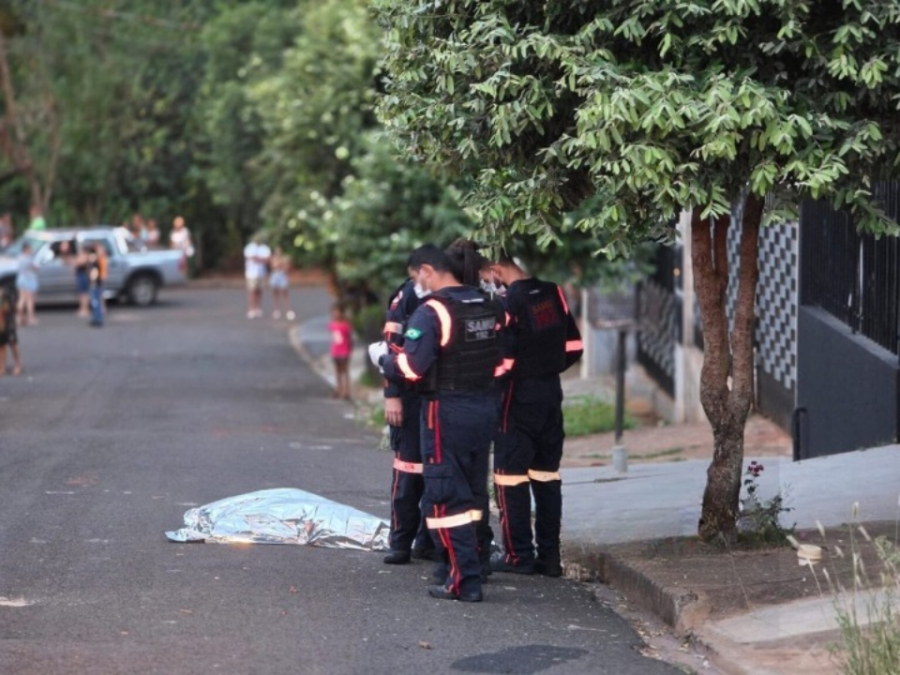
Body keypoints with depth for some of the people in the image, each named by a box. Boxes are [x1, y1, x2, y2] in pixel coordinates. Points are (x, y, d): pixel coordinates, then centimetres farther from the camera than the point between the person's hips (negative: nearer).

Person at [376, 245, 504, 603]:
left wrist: (383, 358, -1)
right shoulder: (489, 308, 8)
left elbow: (412, 367, -19)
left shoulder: (432, 311, -15)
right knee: (473, 492, 17)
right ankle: (468, 563, 26)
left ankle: (464, 580, -6)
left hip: (446, 412, -7)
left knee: (445, 497, -3)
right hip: (485, 409, 7)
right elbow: (503, 360, 13)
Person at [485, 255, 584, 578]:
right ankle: (549, 554, 12)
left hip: (519, 397, -6)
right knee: (547, 473, 11)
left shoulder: (507, 302, -15)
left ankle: (518, 554, 1)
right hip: (552, 393, 6)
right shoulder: (553, 293, 3)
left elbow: (502, 360, -17)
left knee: (511, 474, 2)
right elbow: (573, 345, 8)